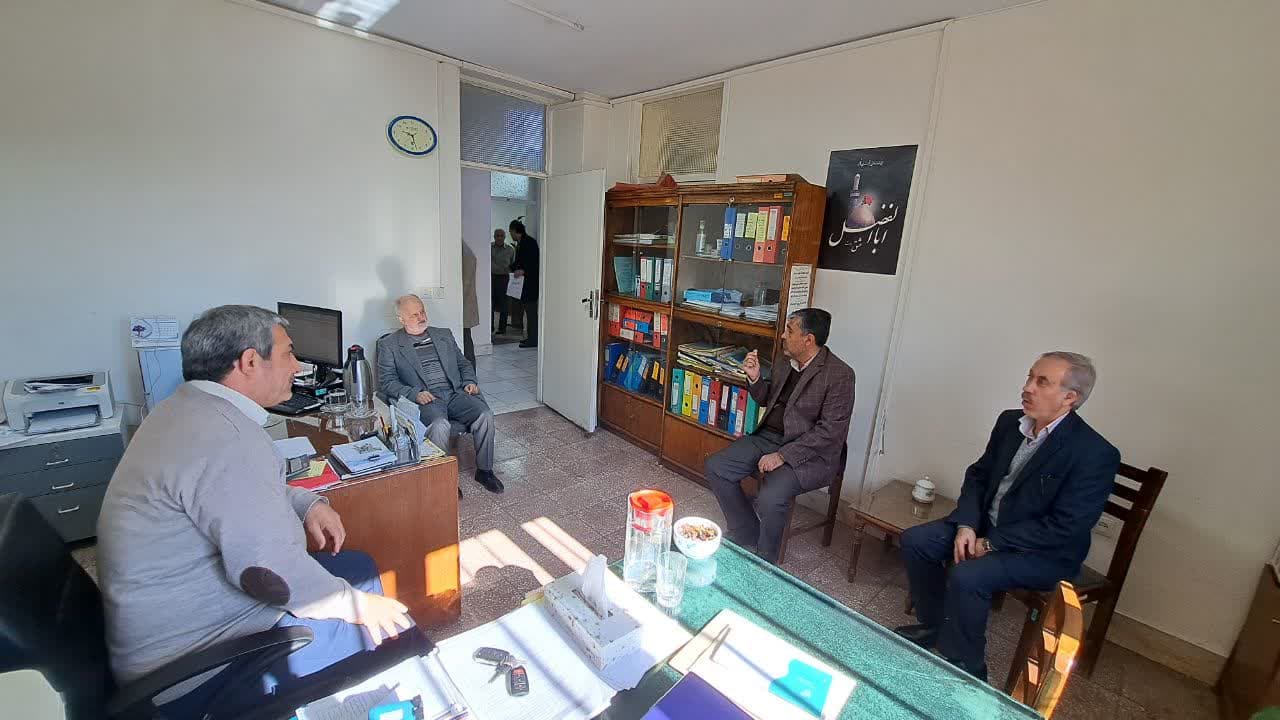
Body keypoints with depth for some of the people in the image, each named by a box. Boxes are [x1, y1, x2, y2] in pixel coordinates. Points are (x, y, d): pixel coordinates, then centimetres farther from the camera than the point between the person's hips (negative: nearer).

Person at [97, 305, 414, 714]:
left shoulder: (192, 407, 3)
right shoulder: (228, 437, -31)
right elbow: (270, 569, -31)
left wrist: (306, 504, 1)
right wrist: (355, 605, -16)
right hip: (191, 667, -10)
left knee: (359, 567, 16)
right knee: (386, 625, -7)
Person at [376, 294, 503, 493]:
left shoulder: (444, 335, 21)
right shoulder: (389, 344, 9)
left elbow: (464, 363, 25)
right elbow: (386, 381, 1)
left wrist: (469, 382, 4)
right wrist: (414, 394, -15)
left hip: (455, 392, 4)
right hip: (424, 399, -3)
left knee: (485, 415, -23)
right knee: (440, 425, -35)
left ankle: (484, 470, -7)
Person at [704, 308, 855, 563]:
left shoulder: (839, 375, -16)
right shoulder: (789, 362, 5)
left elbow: (830, 431, -19)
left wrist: (782, 455, -23)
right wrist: (754, 379, -3)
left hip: (810, 451, -7)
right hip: (770, 436, 8)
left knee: (770, 498, -30)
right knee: (715, 467, -4)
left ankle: (764, 564, 0)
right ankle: (747, 537, 13)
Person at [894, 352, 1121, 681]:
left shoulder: (1096, 454, -21)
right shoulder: (1009, 422, -1)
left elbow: (1065, 528, -22)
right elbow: (978, 475, 6)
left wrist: (991, 544, -20)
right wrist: (966, 525, -9)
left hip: (1045, 552, -7)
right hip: (985, 525, 7)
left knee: (967, 577, -28)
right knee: (915, 541, -6)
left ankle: (965, 672, -3)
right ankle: (934, 626, 15)